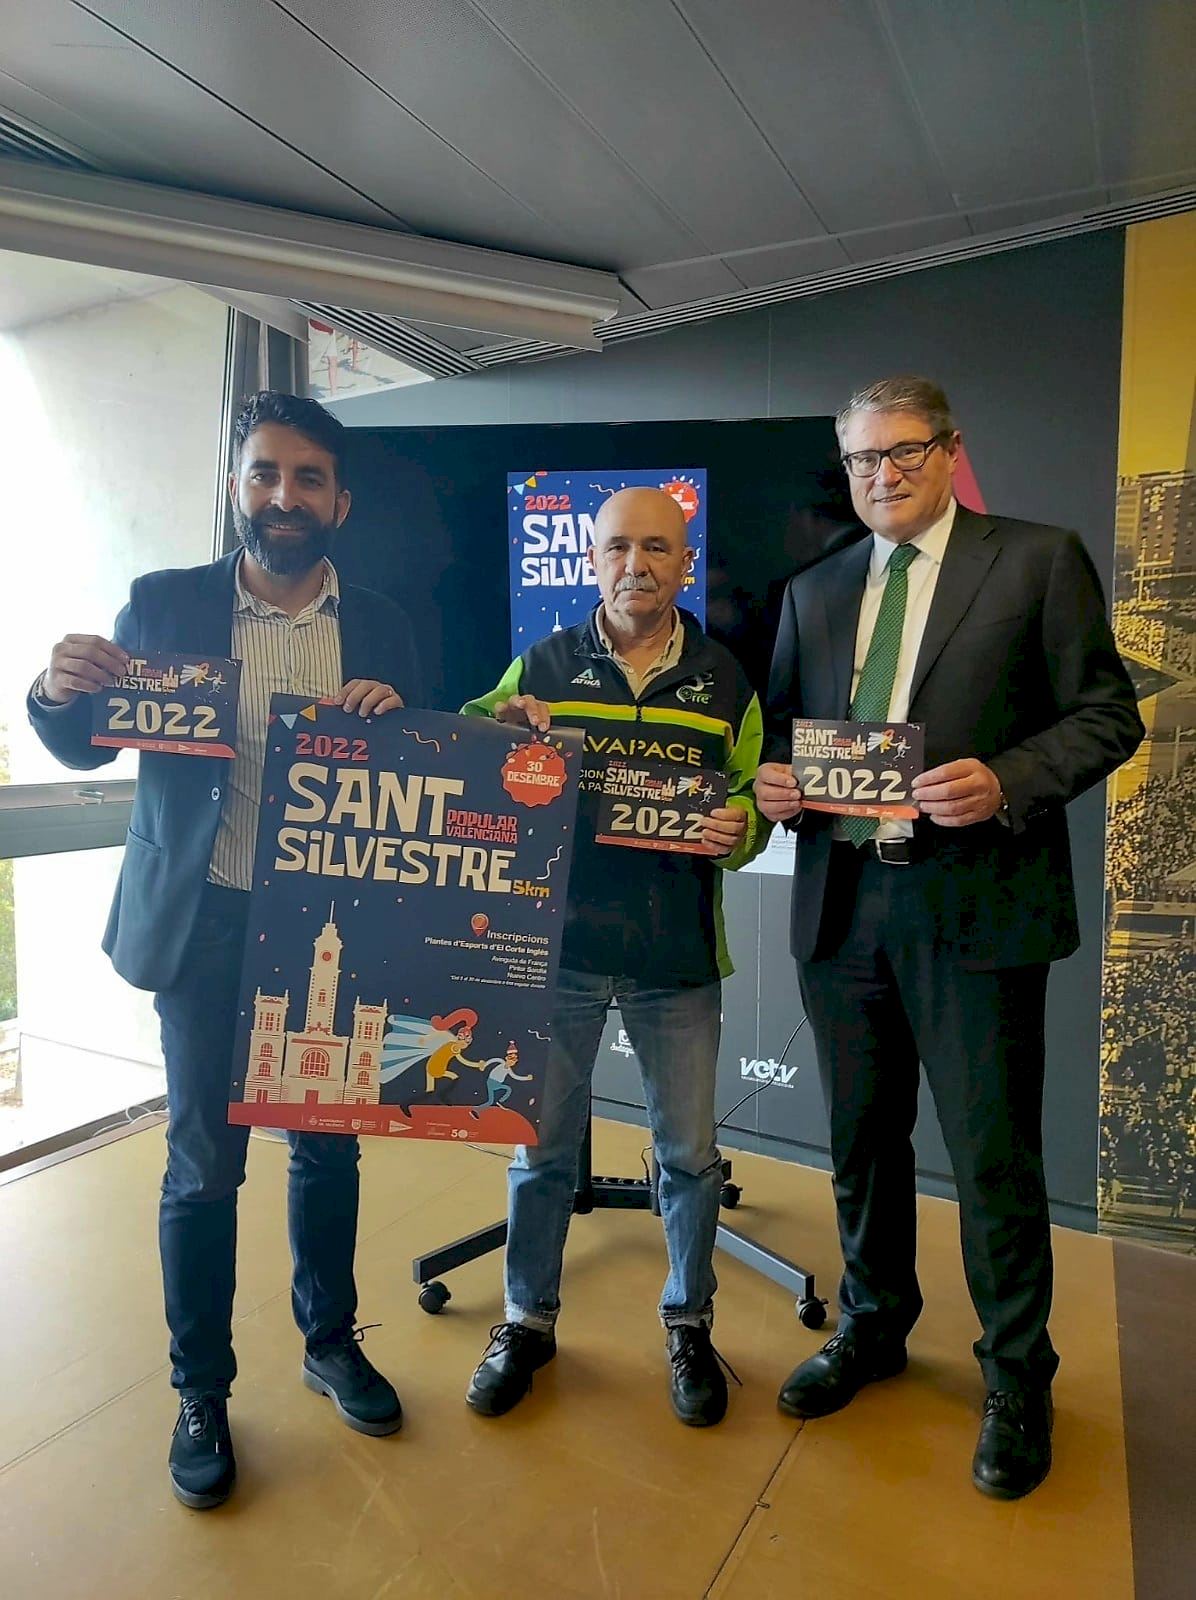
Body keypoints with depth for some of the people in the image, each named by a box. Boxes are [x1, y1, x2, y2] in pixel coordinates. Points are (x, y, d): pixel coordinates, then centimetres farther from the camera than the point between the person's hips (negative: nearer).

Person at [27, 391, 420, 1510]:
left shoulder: (378, 628, 2)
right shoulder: (164, 605, -1)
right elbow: (86, 749, 5)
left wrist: (393, 715, -18)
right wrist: (60, 691, -17)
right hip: (204, 924, -1)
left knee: (328, 1145, 15)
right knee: (204, 1161, 8)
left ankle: (331, 1344, 38)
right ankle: (201, 1392, 29)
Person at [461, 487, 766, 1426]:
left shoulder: (725, 681, 5)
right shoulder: (542, 666, 4)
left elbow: (752, 797, 6)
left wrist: (737, 825, -16)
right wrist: (499, 728, -15)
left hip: (677, 959, 1)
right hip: (557, 943, 0)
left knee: (689, 1153, 10)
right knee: (542, 1145, 12)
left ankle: (689, 1324, 34)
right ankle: (528, 1322, 34)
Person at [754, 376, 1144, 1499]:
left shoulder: (1039, 560, 2)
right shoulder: (812, 592, 14)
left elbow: (1106, 714, -2)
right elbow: (781, 728, 17)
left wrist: (1005, 781, -19)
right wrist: (772, 780, -5)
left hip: (975, 900, -4)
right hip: (840, 901, 5)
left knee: (992, 1154, 5)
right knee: (860, 1140, 17)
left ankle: (1016, 1381, 30)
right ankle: (873, 1327, 41)